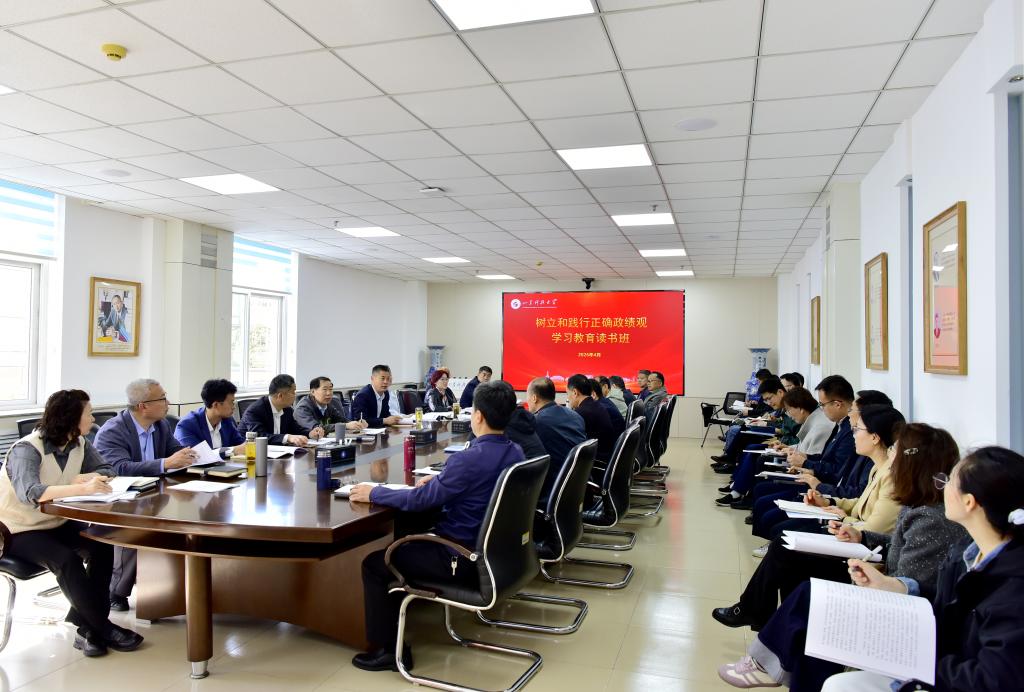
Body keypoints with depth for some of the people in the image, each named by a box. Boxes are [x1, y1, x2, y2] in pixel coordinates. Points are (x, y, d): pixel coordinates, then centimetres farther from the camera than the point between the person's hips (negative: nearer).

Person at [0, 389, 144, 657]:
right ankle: (102, 628, -17)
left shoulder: (80, 443, -2)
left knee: (103, 546, -20)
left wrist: (81, 478, -20)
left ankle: (86, 626, -11)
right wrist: (82, 488, -51)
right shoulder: (27, 449, -22)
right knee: (66, 560, -30)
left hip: (58, 523, 6)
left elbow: (106, 469, 0)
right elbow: (30, 492, -39)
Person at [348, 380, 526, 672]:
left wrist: (373, 493, -8)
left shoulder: (469, 459, -27)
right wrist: (441, 480, 15)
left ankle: (388, 650, 7)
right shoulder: (515, 452, -1)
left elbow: (420, 499, -21)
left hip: (465, 560, -9)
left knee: (375, 563, 3)